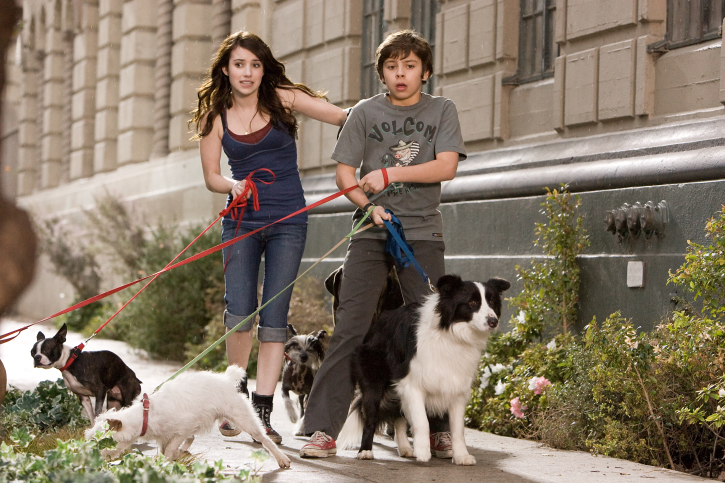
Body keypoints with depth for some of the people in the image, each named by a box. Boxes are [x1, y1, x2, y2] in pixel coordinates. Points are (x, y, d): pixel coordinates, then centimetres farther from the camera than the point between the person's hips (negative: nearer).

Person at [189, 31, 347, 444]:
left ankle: (262, 411, -1)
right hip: (241, 221, 1)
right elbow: (211, 176, 9)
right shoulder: (216, 117, 5)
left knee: (274, 317, -5)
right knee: (239, 313, -9)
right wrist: (234, 186, -13)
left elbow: (346, 117, -2)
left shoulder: (282, 99, 1)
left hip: (287, 222, -1)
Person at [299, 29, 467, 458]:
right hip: (371, 231, 0)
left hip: (422, 233, 0)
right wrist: (368, 205, -14)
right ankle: (324, 429, -7)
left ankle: (440, 430, 10)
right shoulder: (365, 113, 8)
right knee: (350, 329, -7)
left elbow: (446, 166, -4)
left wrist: (390, 174, -12)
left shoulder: (442, 110, 8)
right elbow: (344, 172, 4)